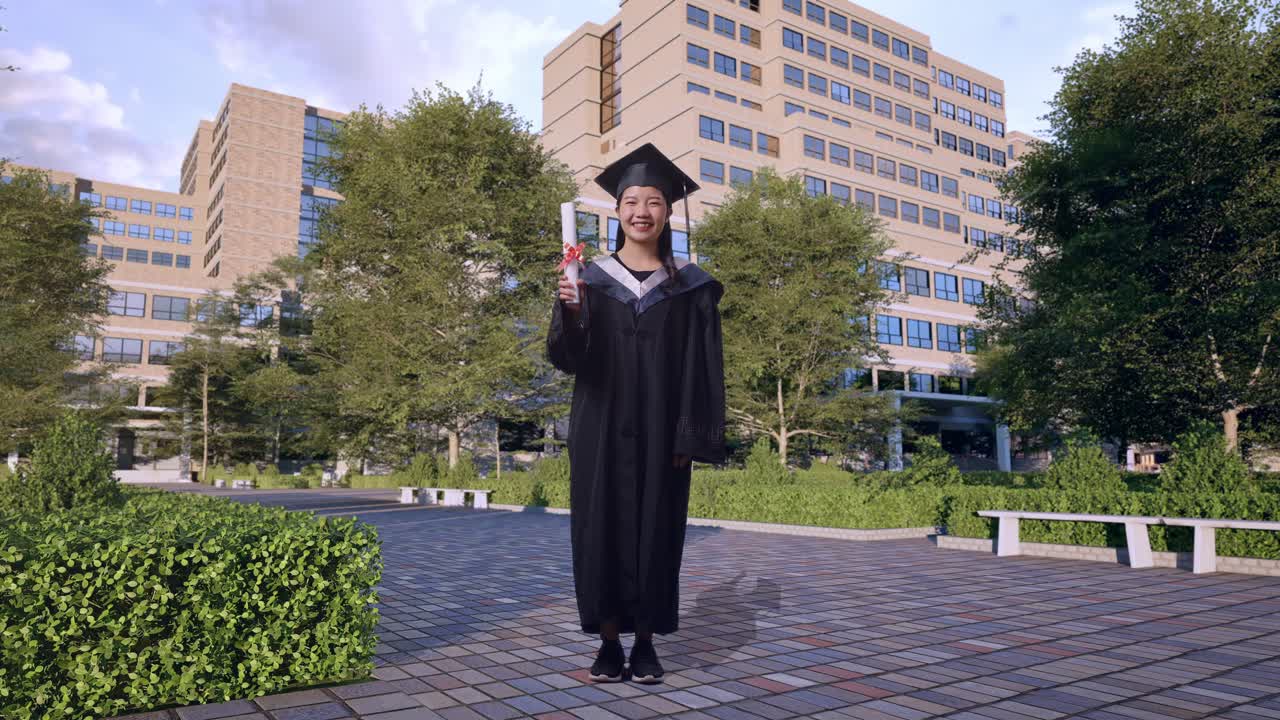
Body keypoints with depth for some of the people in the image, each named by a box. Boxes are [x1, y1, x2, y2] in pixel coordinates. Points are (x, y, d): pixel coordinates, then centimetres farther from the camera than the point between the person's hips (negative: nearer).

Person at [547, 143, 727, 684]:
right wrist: (570, 312, -25)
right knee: (602, 529, 2)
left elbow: (701, 366, 0)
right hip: (601, 430, 1)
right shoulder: (590, 280, 5)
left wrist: (691, 436, -8)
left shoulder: (689, 285, 4)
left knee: (655, 529, 4)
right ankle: (608, 643, 15)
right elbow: (567, 358, -4)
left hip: (659, 432, 0)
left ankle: (646, 643, 17)